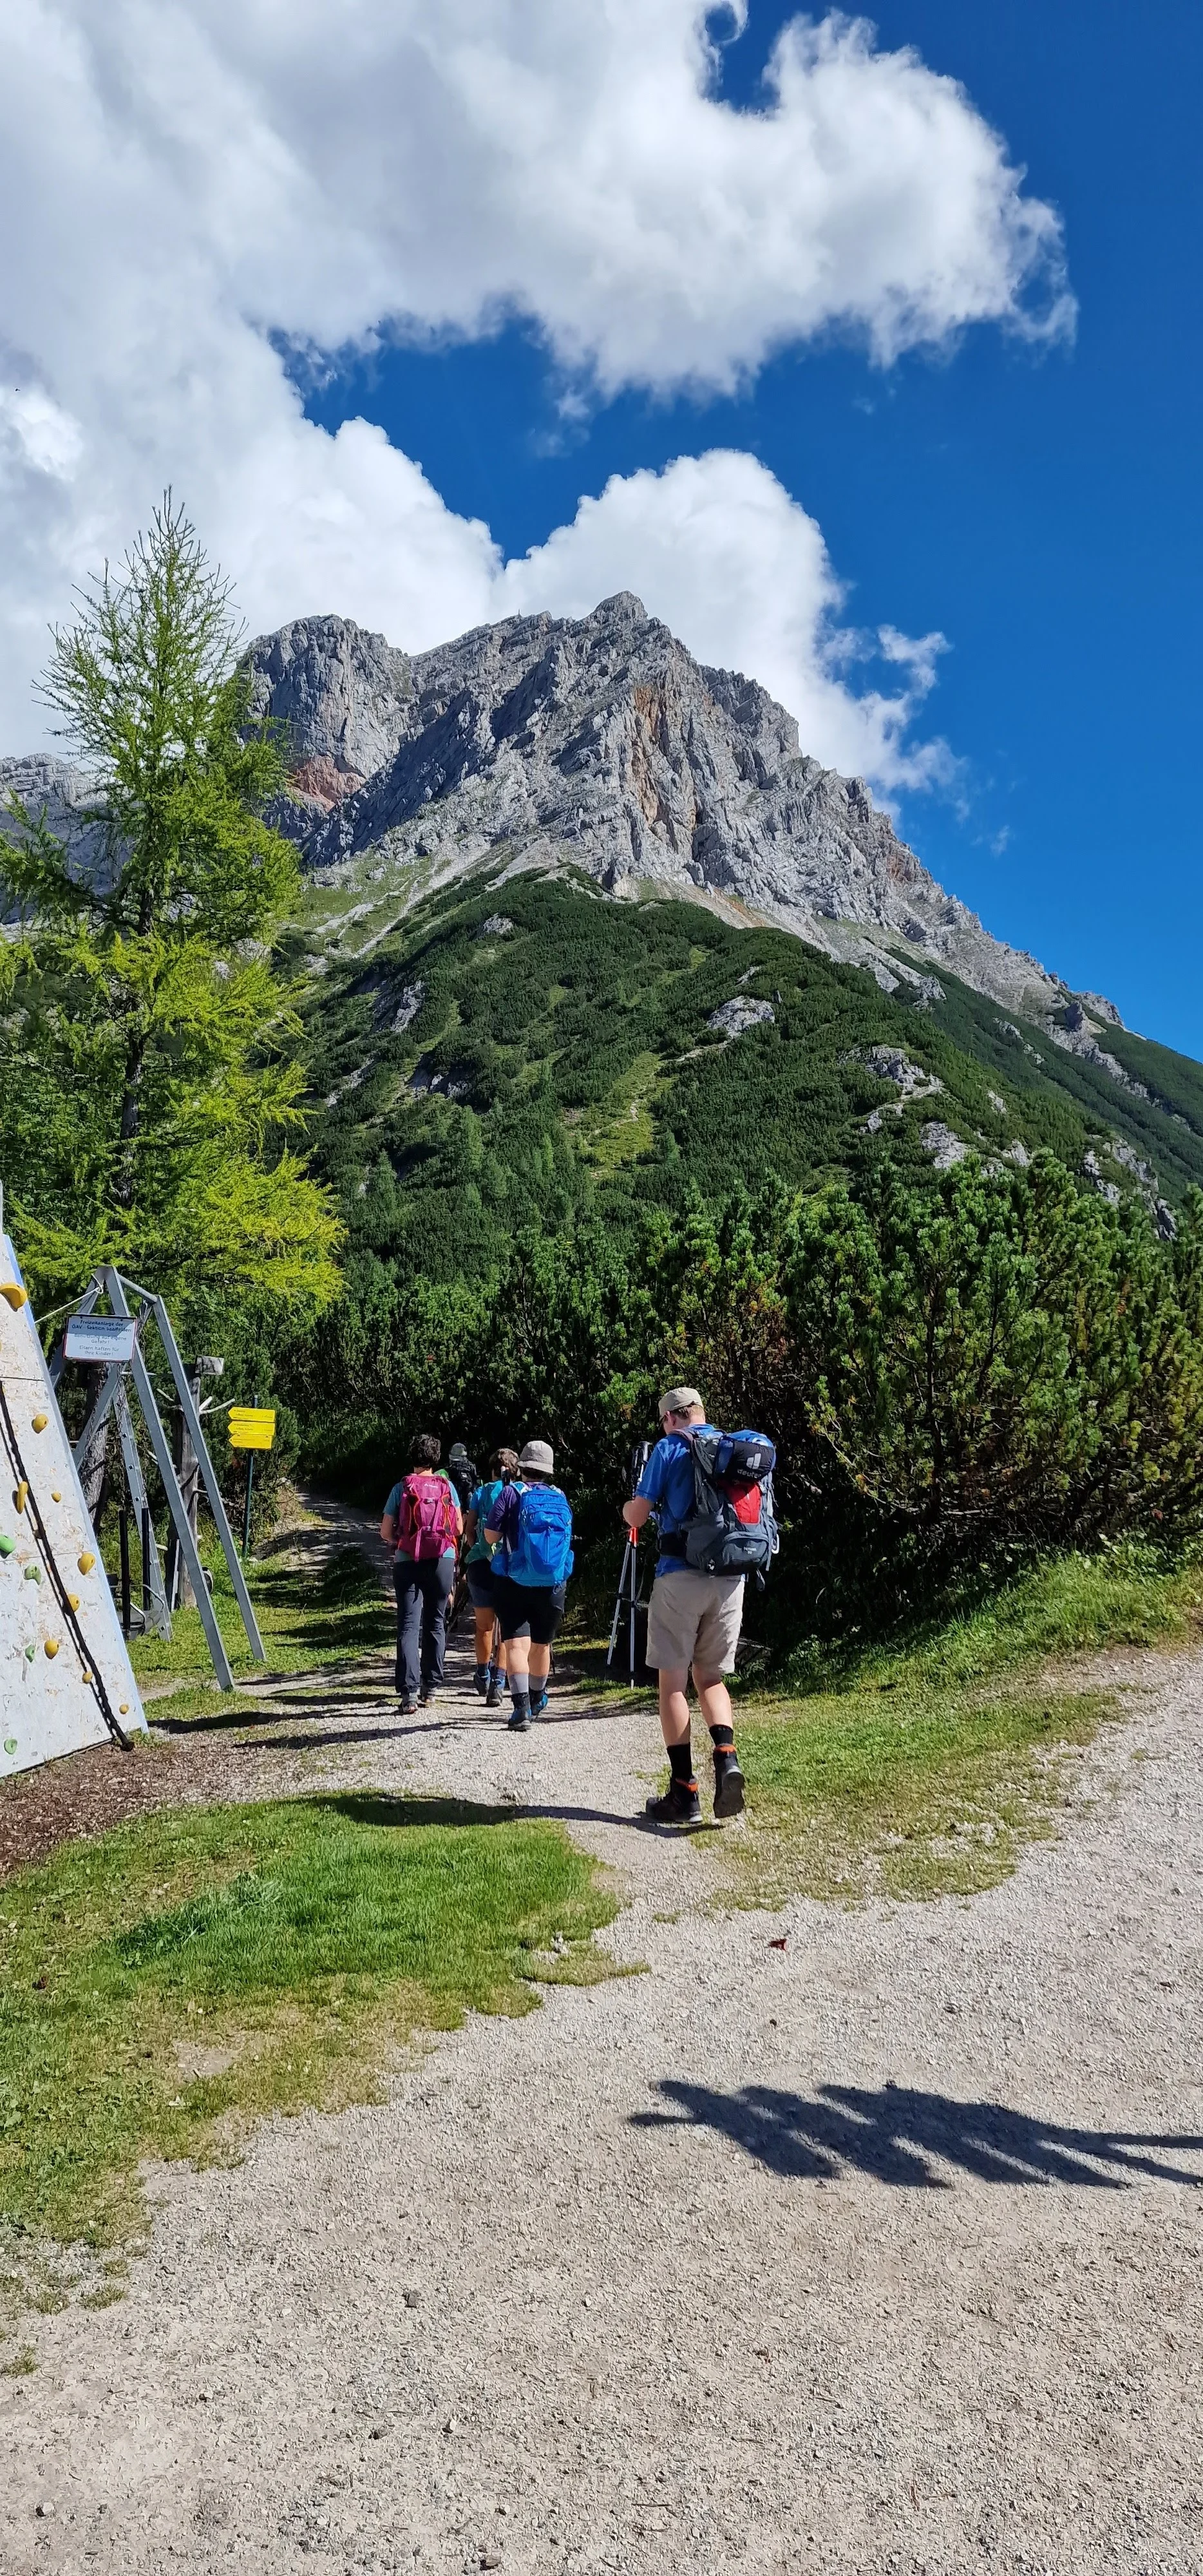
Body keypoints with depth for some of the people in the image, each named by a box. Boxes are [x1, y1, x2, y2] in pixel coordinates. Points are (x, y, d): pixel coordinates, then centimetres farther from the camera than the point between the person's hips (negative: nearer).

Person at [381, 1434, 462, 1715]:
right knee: (435, 1623, 15)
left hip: (407, 1562, -1)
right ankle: (431, 1687, 21)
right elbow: (459, 1528, 6)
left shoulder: (401, 1488, 0)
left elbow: (385, 1532, 0)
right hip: (442, 1560, 2)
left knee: (408, 1626, -2)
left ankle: (409, 1692, -14)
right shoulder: (447, 1487, 3)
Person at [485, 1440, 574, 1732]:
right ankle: (536, 1701, 37)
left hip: (514, 1583, -4)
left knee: (516, 1643, -7)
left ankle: (521, 1707, -21)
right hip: (553, 1585, 4)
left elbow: (491, 1536, -8)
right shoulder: (561, 1498, 6)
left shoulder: (512, 1492, -5)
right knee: (542, 1644, 18)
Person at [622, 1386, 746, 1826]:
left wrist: (627, 1508, 21)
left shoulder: (669, 1448, -2)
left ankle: (684, 1793, 5)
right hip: (731, 1578, 5)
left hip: (681, 1576, -4)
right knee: (710, 1677, 16)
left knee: (673, 1680, 5)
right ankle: (726, 1758, -9)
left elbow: (637, 1516, -2)